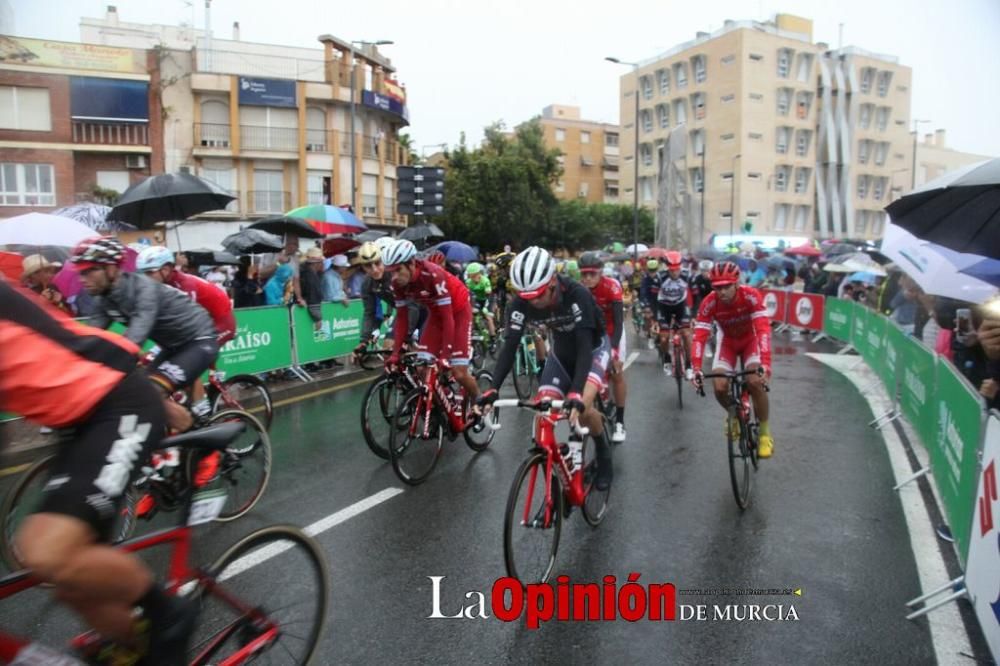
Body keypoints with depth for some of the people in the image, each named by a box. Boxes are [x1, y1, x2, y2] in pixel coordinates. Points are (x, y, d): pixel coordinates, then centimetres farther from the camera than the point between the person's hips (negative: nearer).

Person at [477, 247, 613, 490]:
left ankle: (603, 453, 2)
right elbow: (510, 346, -27)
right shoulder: (521, 302, -25)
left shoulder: (577, 295, -36)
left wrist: (575, 394, -53)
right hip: (561, 350, 4)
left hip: (593, 346, -4)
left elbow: (584, 347, -41)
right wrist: (492, 389, -40)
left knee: (581, 405, -27)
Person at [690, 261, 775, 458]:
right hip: (727, 341, 2)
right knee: (719, 387, -17)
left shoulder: (751, 296, -32)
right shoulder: (709, 303, -28)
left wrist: (765, 363, -51)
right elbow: (700, 336, -31)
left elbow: (763, 329, -39)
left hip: (751, 339, -1)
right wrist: (696, 369, -42)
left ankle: (765, 432, -3)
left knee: (756, 381, -24)